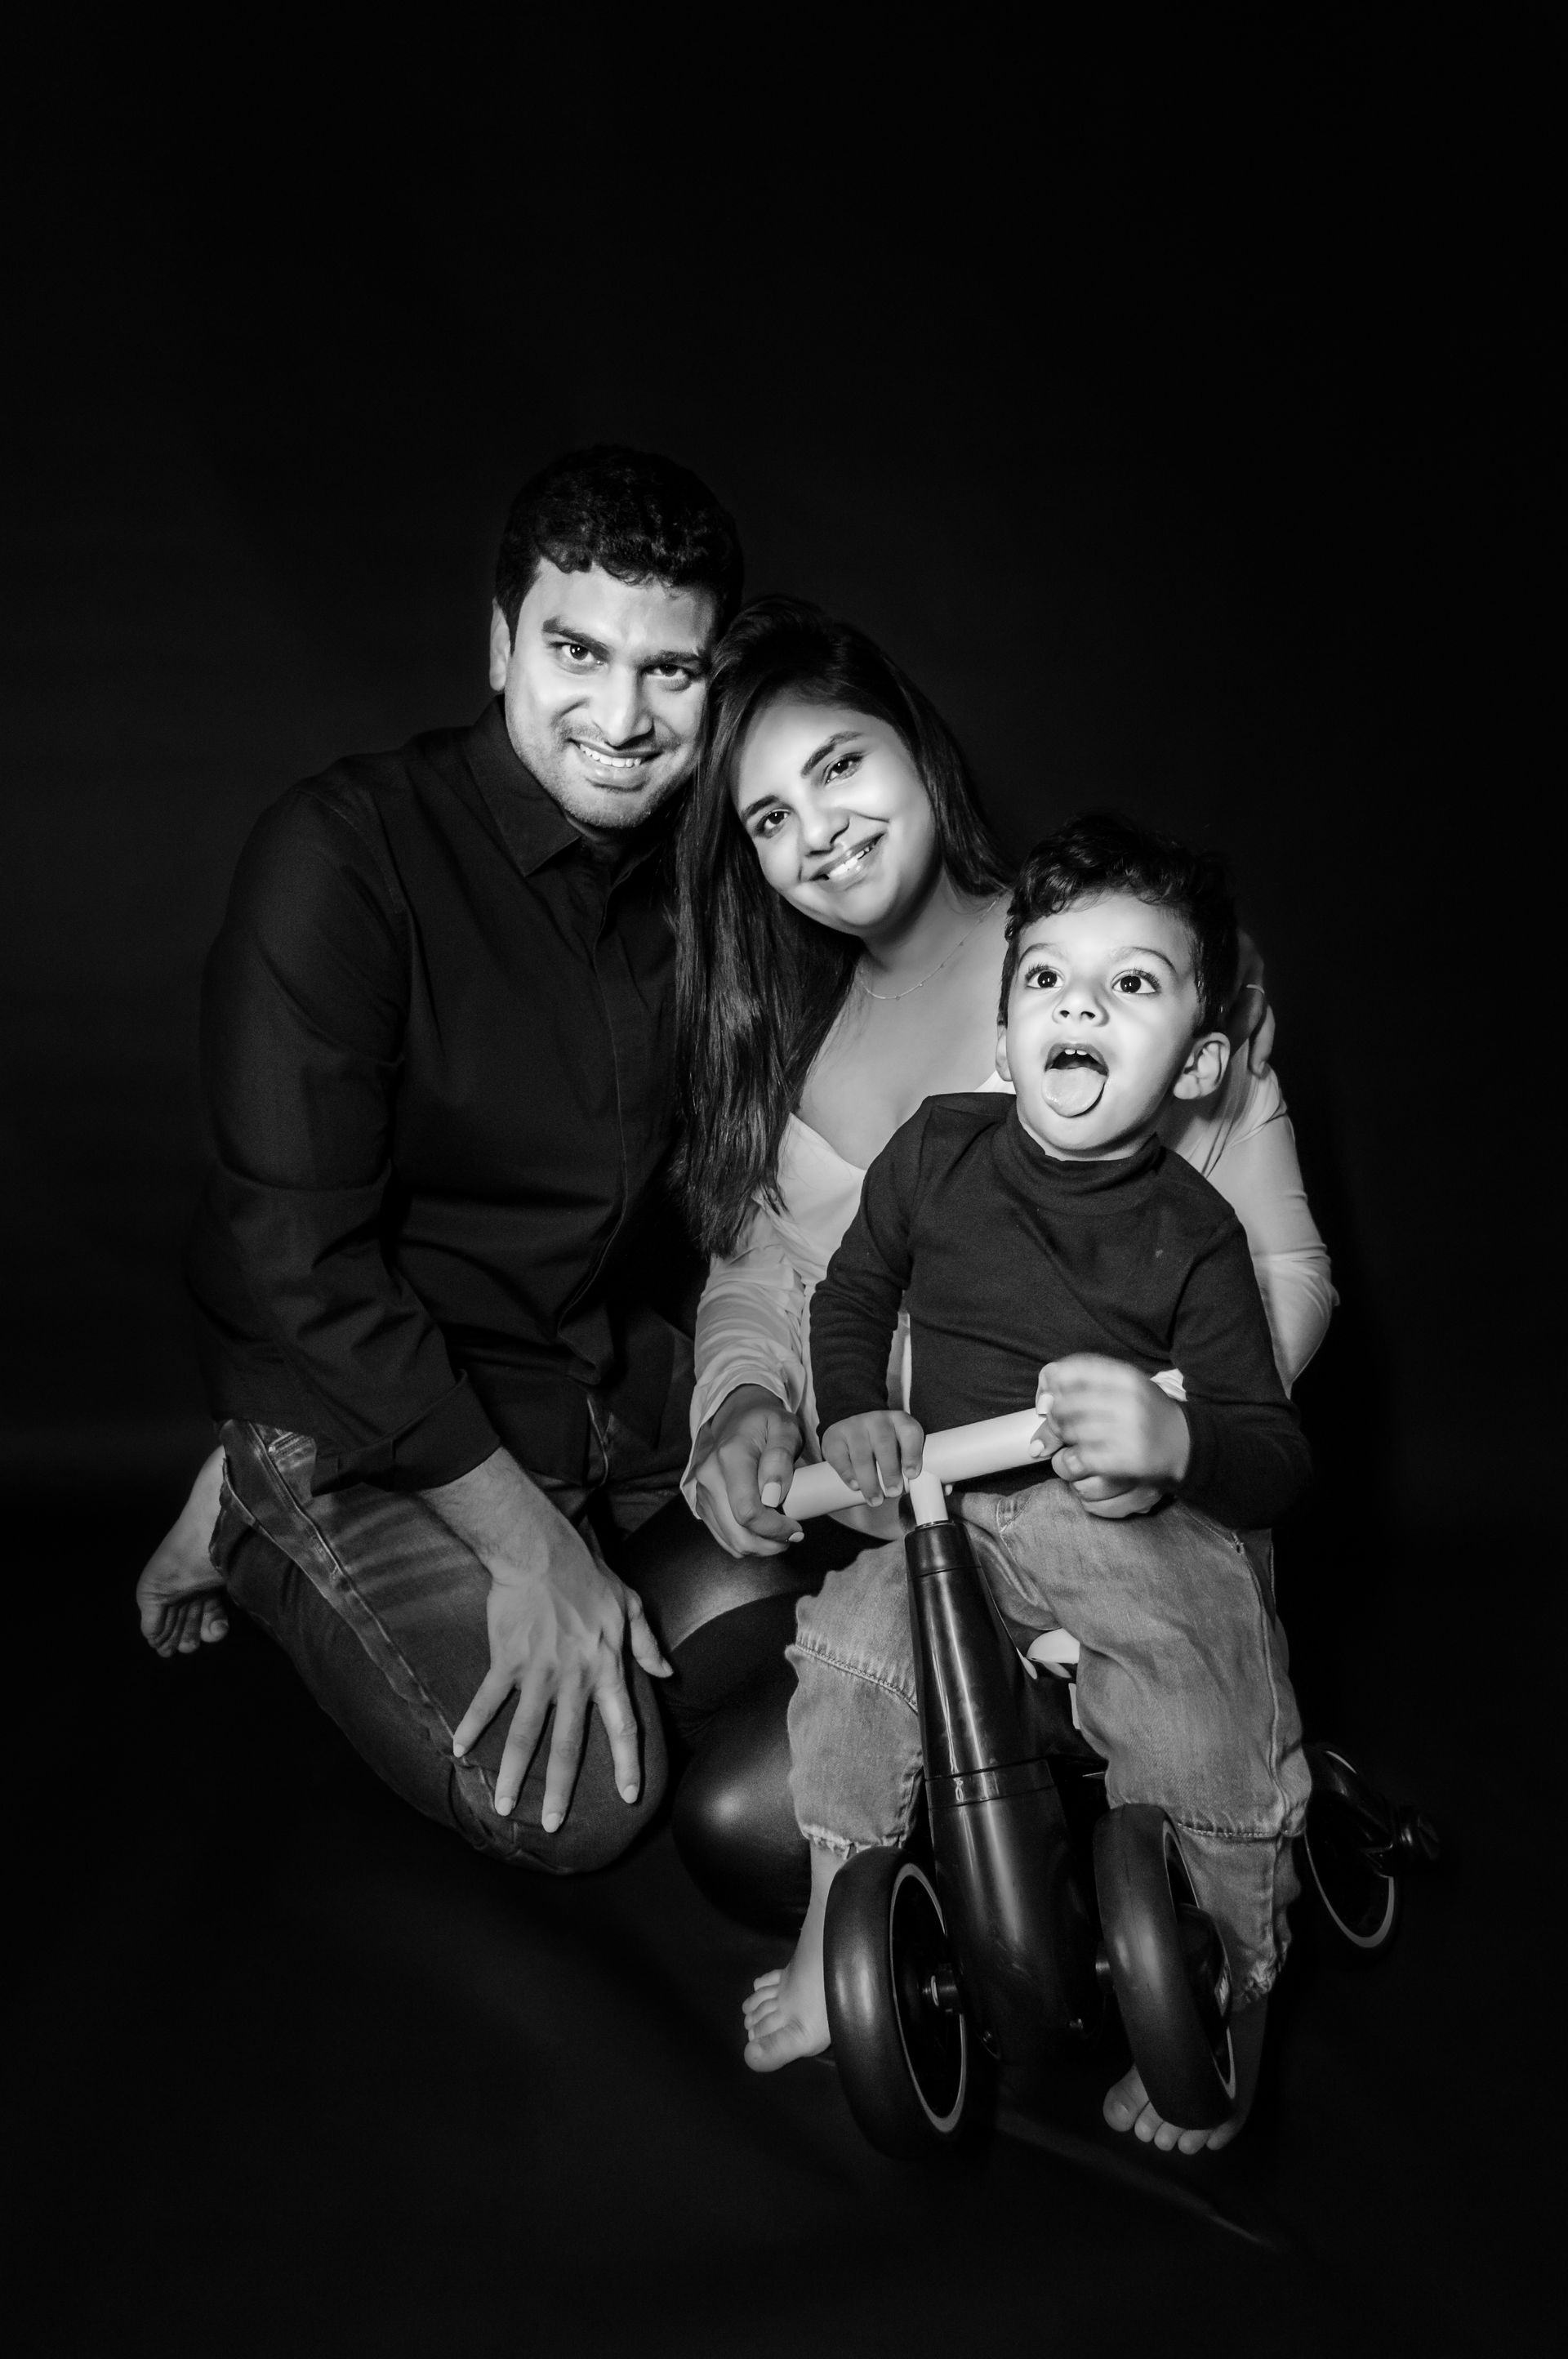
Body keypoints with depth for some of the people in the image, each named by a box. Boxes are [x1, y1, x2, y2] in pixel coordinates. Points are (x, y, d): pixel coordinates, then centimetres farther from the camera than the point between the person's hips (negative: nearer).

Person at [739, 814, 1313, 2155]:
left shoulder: (1192, 1232, -8)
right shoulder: (937, 1151, 1)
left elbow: (1275, 1463, -10)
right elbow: (852, 1294, 17)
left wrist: (1174, 1438, -32)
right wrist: (855, 1415, -1)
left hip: (1146, 1534, -2)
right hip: (953, 1512, 3)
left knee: (1211, 1763, -19)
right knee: (851, 1650, -23)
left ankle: (1219, 2006, 14)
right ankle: (834, 1930, 2)